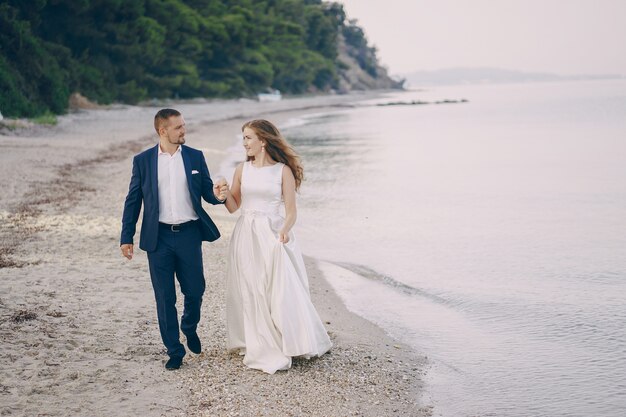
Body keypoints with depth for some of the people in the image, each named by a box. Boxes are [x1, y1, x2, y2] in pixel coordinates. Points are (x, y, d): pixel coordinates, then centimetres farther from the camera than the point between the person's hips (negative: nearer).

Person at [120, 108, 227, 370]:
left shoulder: (195, 157, 5)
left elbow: (206, 191, 9)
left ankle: (190, 328, 37)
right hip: (159, 237, -1)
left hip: (189, 233, 1)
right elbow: (133, 200, 4)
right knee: (165, 298, 4)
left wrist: (217, 195, -16)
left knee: (195, 291, 6)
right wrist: (126, 237, 1)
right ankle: (174, 350, 17)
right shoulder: (143, 161, 2)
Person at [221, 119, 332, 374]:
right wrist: (225, 193, -11)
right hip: (246, 236, 3)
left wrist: (285, 229, -22)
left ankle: (292, 343, 13)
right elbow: (234, 207, 9)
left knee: (281, 291, -4)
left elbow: (291, 210, -3)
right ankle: (261, 347, 17)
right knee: (251, 293, 6)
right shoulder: (242, 170, 8)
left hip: (273, 234, -3)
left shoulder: (283, 171, -3)